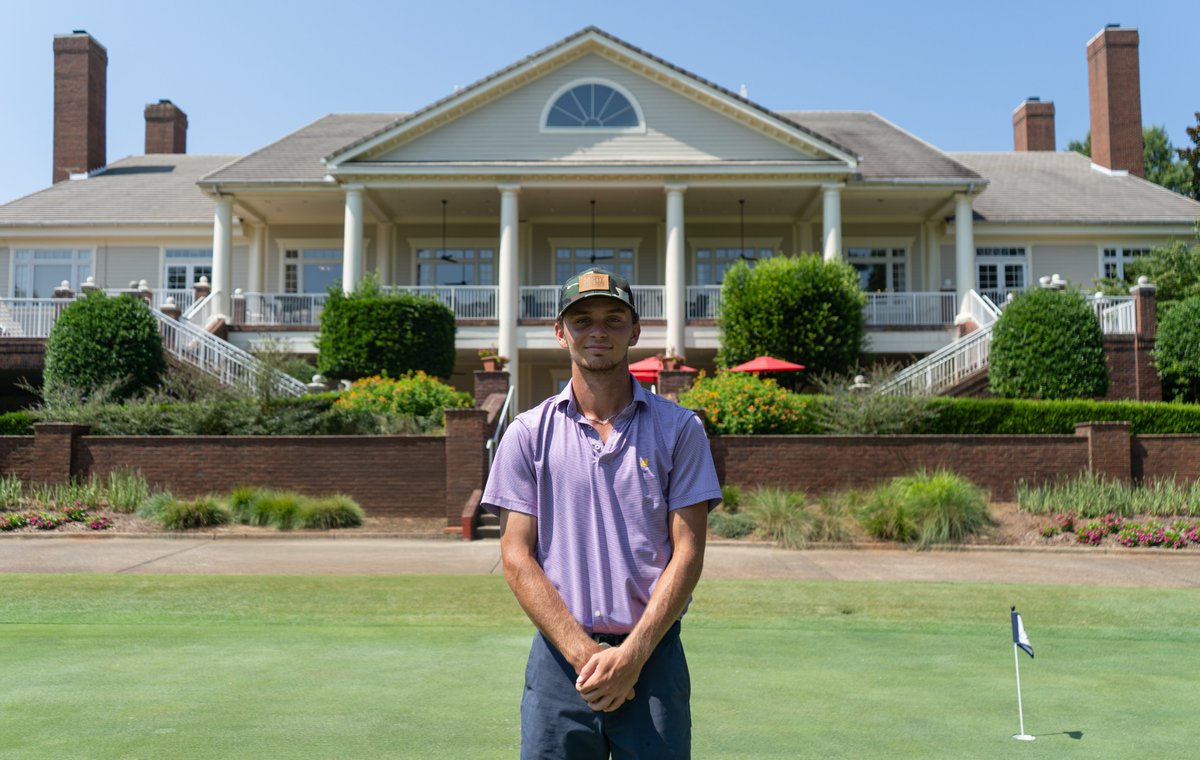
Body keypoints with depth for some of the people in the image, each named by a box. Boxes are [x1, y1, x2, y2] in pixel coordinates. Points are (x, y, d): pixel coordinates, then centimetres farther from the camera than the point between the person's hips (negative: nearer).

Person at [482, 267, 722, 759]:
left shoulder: (679, 428, 3)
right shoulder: (528, 433, 4)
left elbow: (687, 552, -1)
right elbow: (517, 557, -1)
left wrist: (632, 655, -11)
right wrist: (585, 654, -11)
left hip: (653, 656, 0)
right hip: (559, 656, 1)